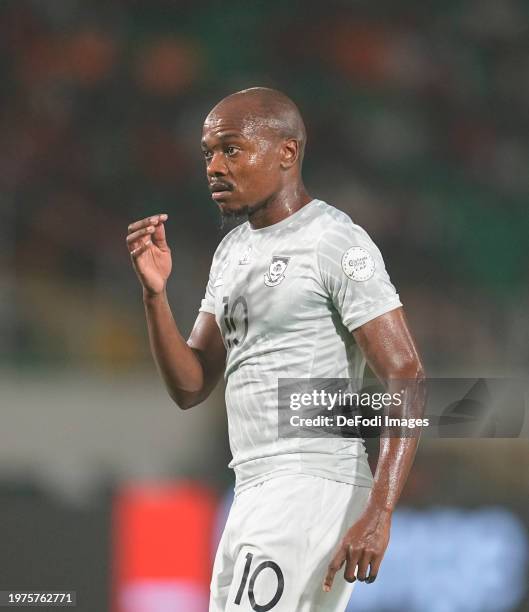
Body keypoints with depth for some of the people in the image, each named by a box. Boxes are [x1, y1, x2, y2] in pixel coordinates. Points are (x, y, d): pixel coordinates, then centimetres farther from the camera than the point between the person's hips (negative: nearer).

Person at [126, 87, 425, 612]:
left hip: (314, 486, -9)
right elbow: (189, 388, 16)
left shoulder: (337, 244, -9)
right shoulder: (233, 252, 18)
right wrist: (155, 292, -1)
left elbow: (406, 380, -15)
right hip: (254, 492, 9)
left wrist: (378, 514, -25)